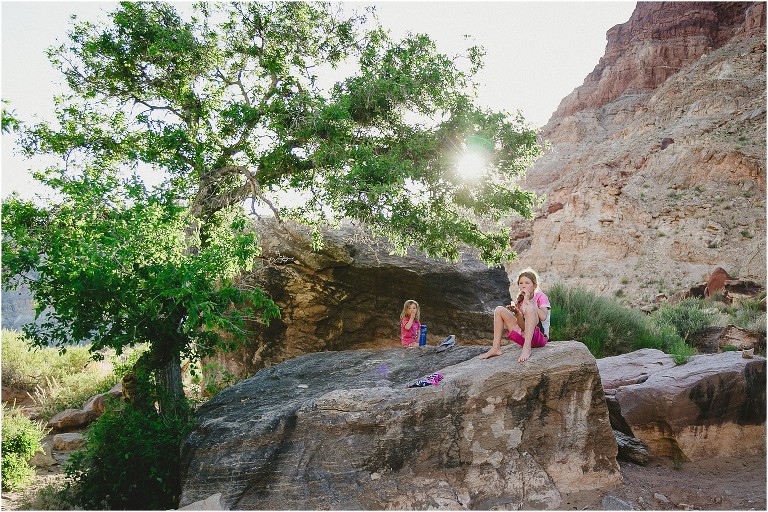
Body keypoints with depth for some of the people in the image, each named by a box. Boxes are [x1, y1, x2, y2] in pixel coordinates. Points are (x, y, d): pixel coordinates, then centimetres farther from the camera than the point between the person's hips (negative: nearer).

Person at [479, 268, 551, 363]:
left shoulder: (540, 297, -4)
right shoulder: (520, 300, 10)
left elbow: (543, 317, -25)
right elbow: (522, 326, 3)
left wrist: (528, 301, -21)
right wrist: (516, 312, -15)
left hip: (540, 336, -6)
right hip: (524, 335, 6)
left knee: (530, 308, -32)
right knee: (499, 310, -4)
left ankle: (527, 348, -37)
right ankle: (496, 348, -9)